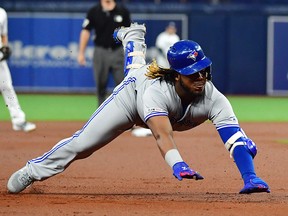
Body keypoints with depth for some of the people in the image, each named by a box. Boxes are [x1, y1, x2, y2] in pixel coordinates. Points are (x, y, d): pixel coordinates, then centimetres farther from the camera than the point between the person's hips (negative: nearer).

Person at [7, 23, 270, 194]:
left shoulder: (213, 99, -44)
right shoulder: (157, 91, -51)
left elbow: (235, 138, -52)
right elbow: (162, 133, -67)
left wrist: (249, 177, -68)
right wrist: (177, 164, -87)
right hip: (137, 88, -4)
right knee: (82, 143, -7)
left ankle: (131, 36, 71)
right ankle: (34, 170, 15)